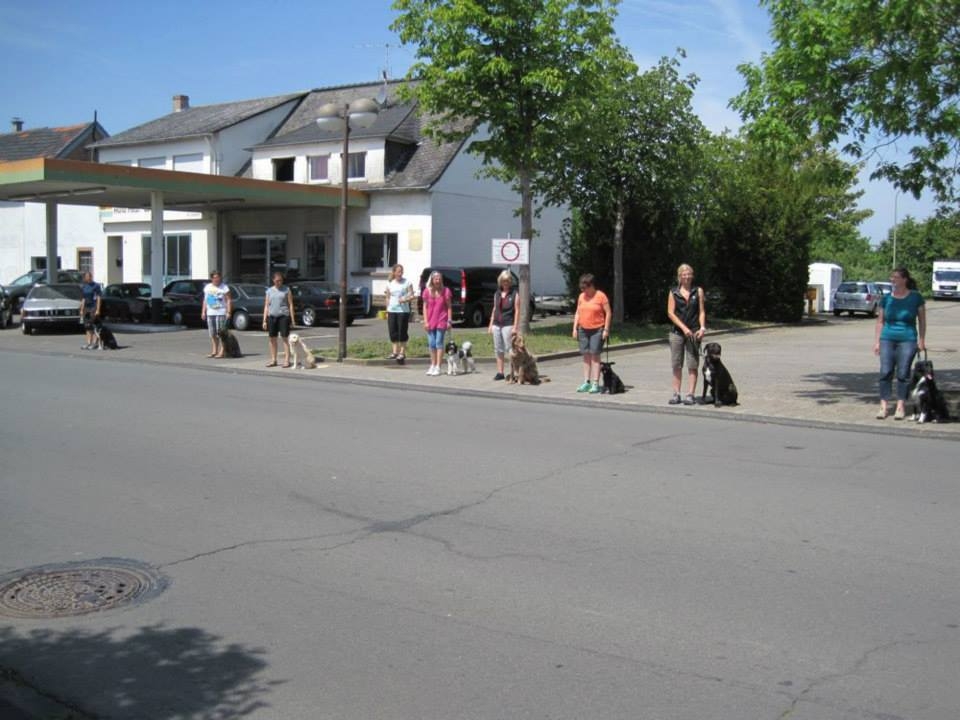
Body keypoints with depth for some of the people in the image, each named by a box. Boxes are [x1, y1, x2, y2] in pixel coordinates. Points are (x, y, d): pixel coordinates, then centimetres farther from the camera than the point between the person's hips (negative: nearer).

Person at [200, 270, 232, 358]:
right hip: (210, 313, 6)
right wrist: (203, 311, 11)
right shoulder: (207, 287, 14)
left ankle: (221, 352, -9)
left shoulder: (224, 287, -4)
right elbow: (205, 300, 19)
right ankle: (214, 351, 15)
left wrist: (229, 312, -15)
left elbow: (229, 300, -7)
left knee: (221, 333, -9)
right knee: (212, 334, 8)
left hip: (221, 313, -6)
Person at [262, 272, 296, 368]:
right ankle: (273, 360, 15)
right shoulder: (269, 290, 12)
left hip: (283, 316, -3)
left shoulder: (286, 290, 5)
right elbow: (266, 306, 12)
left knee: (285, 338, -6)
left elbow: (290, 305, 3)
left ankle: (287, 360, -4)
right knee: (272, 338, 6)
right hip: (272, 316, 3)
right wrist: (264, 320, 6)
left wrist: (292, 319, -4)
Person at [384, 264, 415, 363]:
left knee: (402, 332, -2)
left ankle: (402, 352, 6)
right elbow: (388, 298, 14)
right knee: (392, 332, 3)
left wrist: (405, 300, -21)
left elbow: (412, 295, -2)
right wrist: (387, 311, 10)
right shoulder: (390, 283, 9)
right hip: (392, 310, 4)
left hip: (403, 311, -4)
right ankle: (395, 351, 13)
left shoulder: (407, 282, -1)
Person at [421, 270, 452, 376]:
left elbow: (449, 307, 0)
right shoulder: (427, 291, 2)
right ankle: (432, 365, 19)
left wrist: (449, 320, -6)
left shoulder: (445, 291, -3)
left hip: (441, 320, -3)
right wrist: (425, 321, -2)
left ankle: (438, 367, -2)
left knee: (439, 343, -5)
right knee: (431, 344, 7)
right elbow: (425, 307, 4)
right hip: (430, 321, 3)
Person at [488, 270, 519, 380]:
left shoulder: (514, 294, -3)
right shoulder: (497, 294, 13)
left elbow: (517, 311, -6)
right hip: (496, 325, 6)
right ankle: (500, 372, 13)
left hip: (508, 325, -6)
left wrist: (515, 327, -13)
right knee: (498, 350, 8)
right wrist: (491, 324, 13)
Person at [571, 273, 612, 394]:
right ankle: (586, 382, 10)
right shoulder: (581, 296, 9)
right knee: (586, 356, 6)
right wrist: (575, 328, 7)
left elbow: (608, 313, -7)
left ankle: (595, 384, -6)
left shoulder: (601, 296, -7)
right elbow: (577, 313, 14)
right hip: (583, 330, 5)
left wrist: (606, 330, -12)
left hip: (597, 330, -5)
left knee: (595, 355, -7)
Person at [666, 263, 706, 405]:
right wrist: (684, 328, -10)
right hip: (677, 332, 1)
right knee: (676, 365, 4)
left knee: (692, 365, -2)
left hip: (693, 332, -1)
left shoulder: (698, 291, 7)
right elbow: (670, 313, 0)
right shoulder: (673, 292, 6)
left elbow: (702, 311, 6)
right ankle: (676, 394, 10)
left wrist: (702, 327, -9)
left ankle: (690, 394, 1)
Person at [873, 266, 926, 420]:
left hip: (908, 340, -2)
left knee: (903, 373, 0)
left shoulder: (916, 297, 1)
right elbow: (880, 321, 10)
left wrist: (922, 340, 1)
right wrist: (877, 341, 5)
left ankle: (901, 407, 7)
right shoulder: (886, 299, 6)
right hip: (888, 339, 2)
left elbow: (922, 320, 6)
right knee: (885, 372, -3)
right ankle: (883, 406, 2)